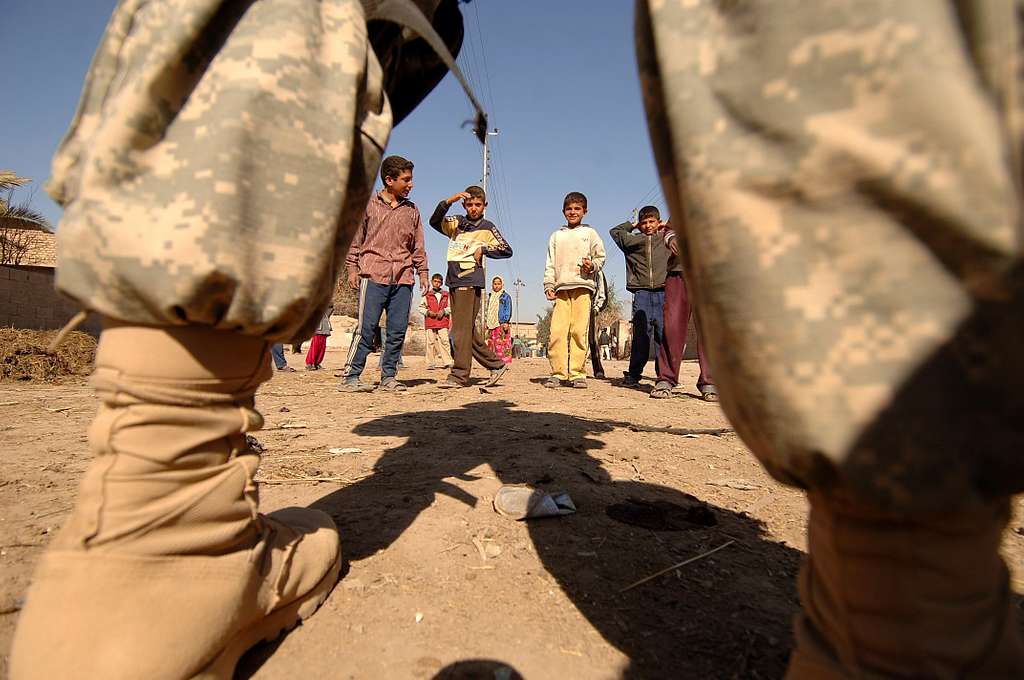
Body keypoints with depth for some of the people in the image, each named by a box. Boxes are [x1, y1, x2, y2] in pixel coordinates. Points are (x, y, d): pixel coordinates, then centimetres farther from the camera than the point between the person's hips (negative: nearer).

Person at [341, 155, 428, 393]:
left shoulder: (412, 210, 17)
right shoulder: (369, 204, 8)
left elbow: (418, 245, 20)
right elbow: (355, 238, 8)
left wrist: (422, 271, 12)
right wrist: (352, 268, 2)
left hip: (403, 279, 4)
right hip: (373, 275, -4)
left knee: (398, 330, 1)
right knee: (366, 328, -8)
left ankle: (388, 376, 11)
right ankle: (351, 377, -1)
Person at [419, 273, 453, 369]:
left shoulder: (446, 295, 13)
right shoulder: (427, 295, 12)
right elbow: (421, 307, 11)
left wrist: (444, 311, -6)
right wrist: (428, 312, -6)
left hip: (443, 322, 0)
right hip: (430, 323, 0)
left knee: (444, 341, -9)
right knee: (431, 342, 0)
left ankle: (446, 362, -8)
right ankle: (431, 363, 4)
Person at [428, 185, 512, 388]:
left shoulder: (487, 227, 4)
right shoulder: (457, 222, 17)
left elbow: (507, 250, 4)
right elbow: (434, 221, 5)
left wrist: (483, 249, -4)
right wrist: (448, 201, -5)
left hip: (470, 281, -6)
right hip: (454, 281, 6)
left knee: (463, 328, -9)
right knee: (468, 329, 9)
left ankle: (459, 375, -6)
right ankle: (496, 364, 19)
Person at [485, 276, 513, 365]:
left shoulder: (506, 296, 3)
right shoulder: (490, 296, 19)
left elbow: (508, 310, -3)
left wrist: (506, 321, -14)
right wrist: (487, 323, 18)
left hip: (502, 324, -5)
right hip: (492, 324, 6)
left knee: (502, 344, -11)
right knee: (491, 344, 3)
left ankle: (504, 362, -12)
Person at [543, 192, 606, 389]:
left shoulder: (590, 233, 16)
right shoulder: (556, 236, 21)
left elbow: (601, 257, 13)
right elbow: (550, 263, 18)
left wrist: (592, 265, -9)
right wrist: (548, 285, 6)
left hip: (583, 287, -2)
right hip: (561, 288, 2)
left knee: (579, 331, -8)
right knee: (557, 331, -9)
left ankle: (577, 373, -3)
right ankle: (558, 372, -3)